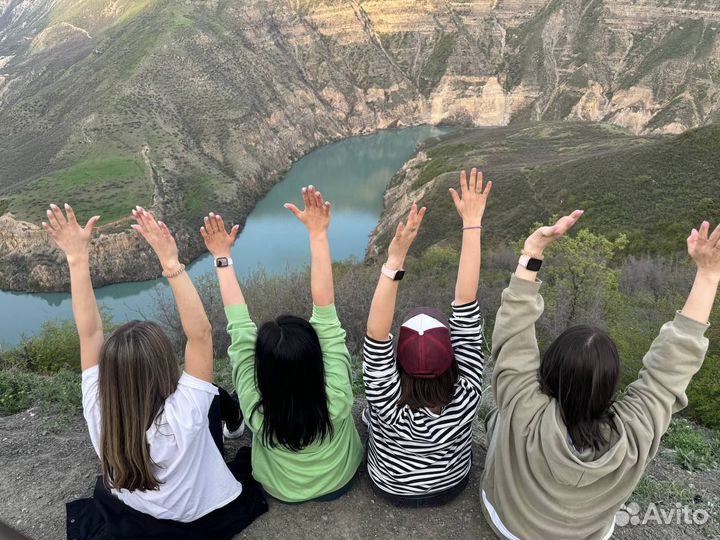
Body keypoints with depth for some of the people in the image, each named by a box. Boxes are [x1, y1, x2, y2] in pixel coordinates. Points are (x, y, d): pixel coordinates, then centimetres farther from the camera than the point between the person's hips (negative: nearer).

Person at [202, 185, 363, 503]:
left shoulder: (255, 407, -39)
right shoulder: (336, 396, -41)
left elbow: (239, 326, -30)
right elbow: (325, 310, -39)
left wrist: (222, 257, -22)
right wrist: (318, 234, -38)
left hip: (281, 491, 0)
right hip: (339, 482, 1)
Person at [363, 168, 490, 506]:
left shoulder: (388, 403, -41)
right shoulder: (466, 396, -37)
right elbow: (466, 306, -40)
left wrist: (394, 261, -59)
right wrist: (472, 224, -41)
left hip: (391, 488, -1)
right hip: (451, 486, 2)